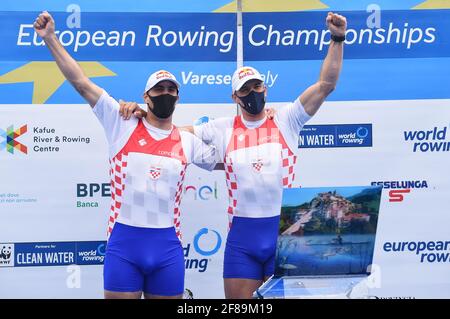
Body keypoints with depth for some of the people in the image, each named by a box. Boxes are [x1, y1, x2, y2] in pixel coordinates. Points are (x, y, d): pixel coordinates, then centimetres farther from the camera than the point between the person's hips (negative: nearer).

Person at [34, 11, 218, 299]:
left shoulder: (188, 141, 10)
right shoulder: (123, 125, 2)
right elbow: (81, 82, -2)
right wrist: (50, 38, -6)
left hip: (167, 245, 2)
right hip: (124, 242, -2)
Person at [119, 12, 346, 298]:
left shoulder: (285, 121, 4)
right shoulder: (222, 129, 8)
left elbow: (326, 85, 0)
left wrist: (338, 39, -6)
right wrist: (142, 115, 0)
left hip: (285, 231, -1)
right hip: (242, 234, 1)